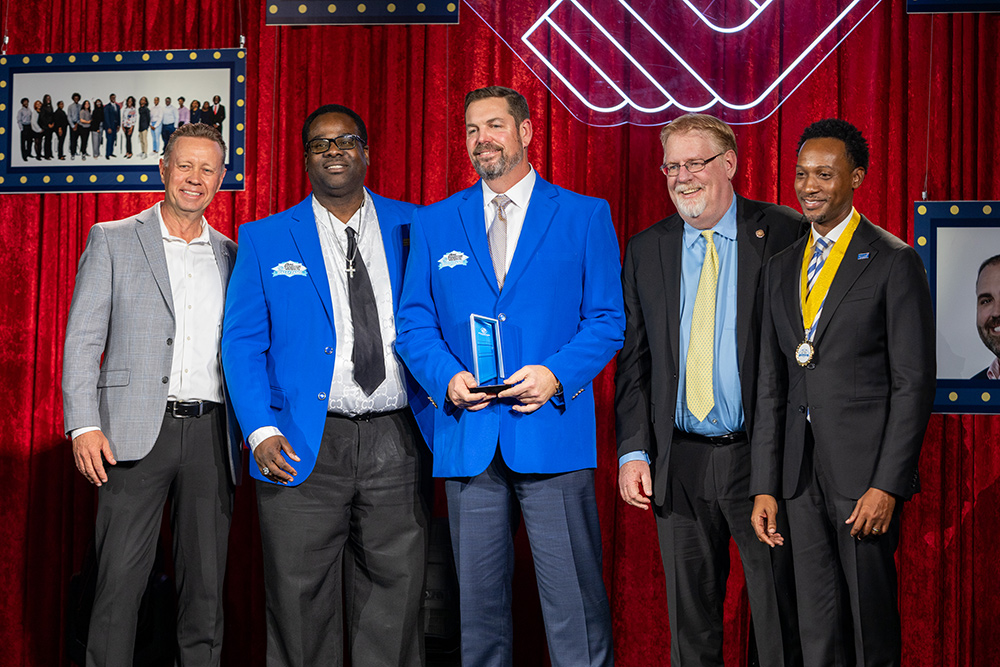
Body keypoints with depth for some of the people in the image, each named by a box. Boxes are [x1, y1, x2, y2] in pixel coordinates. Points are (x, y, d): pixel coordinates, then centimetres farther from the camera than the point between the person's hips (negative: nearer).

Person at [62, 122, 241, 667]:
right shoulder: (113, 240, 6)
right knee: (119, 581, -4)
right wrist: (83, 424, -10)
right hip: (138, 432, -3)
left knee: (206, 585, 6)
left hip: (212, 435, 3)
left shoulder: (230, 255, 15)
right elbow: (83, 338, 0)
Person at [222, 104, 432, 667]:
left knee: (396, 594, 5)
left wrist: (438, 395, -1)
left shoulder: (411, 227, 9)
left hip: (394, 444, 1)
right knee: (302, 602, 3)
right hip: (305, 449, -1)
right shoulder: (264, 240, 6)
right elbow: (243, 343, 3)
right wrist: (261, 430, -9)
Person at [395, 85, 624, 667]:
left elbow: (607, 319, 2)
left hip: (552, 431, -2)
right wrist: (447, 377, -9)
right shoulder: (434, 224, 13)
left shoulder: (586, 216, 6)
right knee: (478, 597, 9)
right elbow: (414, 323, 11)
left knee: (574, 600, -3)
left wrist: (557, 375, -14)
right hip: (468, 439, 3)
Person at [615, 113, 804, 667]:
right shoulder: (646, 250, 9)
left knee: (780, 621, 5)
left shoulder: (785, 234, -2)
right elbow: (632, 359, 9)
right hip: (679, 462, 3)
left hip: (762, 458, -3)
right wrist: (633, 452, 0)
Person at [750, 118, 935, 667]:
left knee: (871, 622, 4)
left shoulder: (893, 262, -4)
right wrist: (764, 486, 8)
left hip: (865, 471, -5)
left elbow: (915, 381, -8)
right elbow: (771, 384, 13)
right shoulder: (782, 268, 13)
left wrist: (888, 483, -14)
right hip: (802, 472, 5)